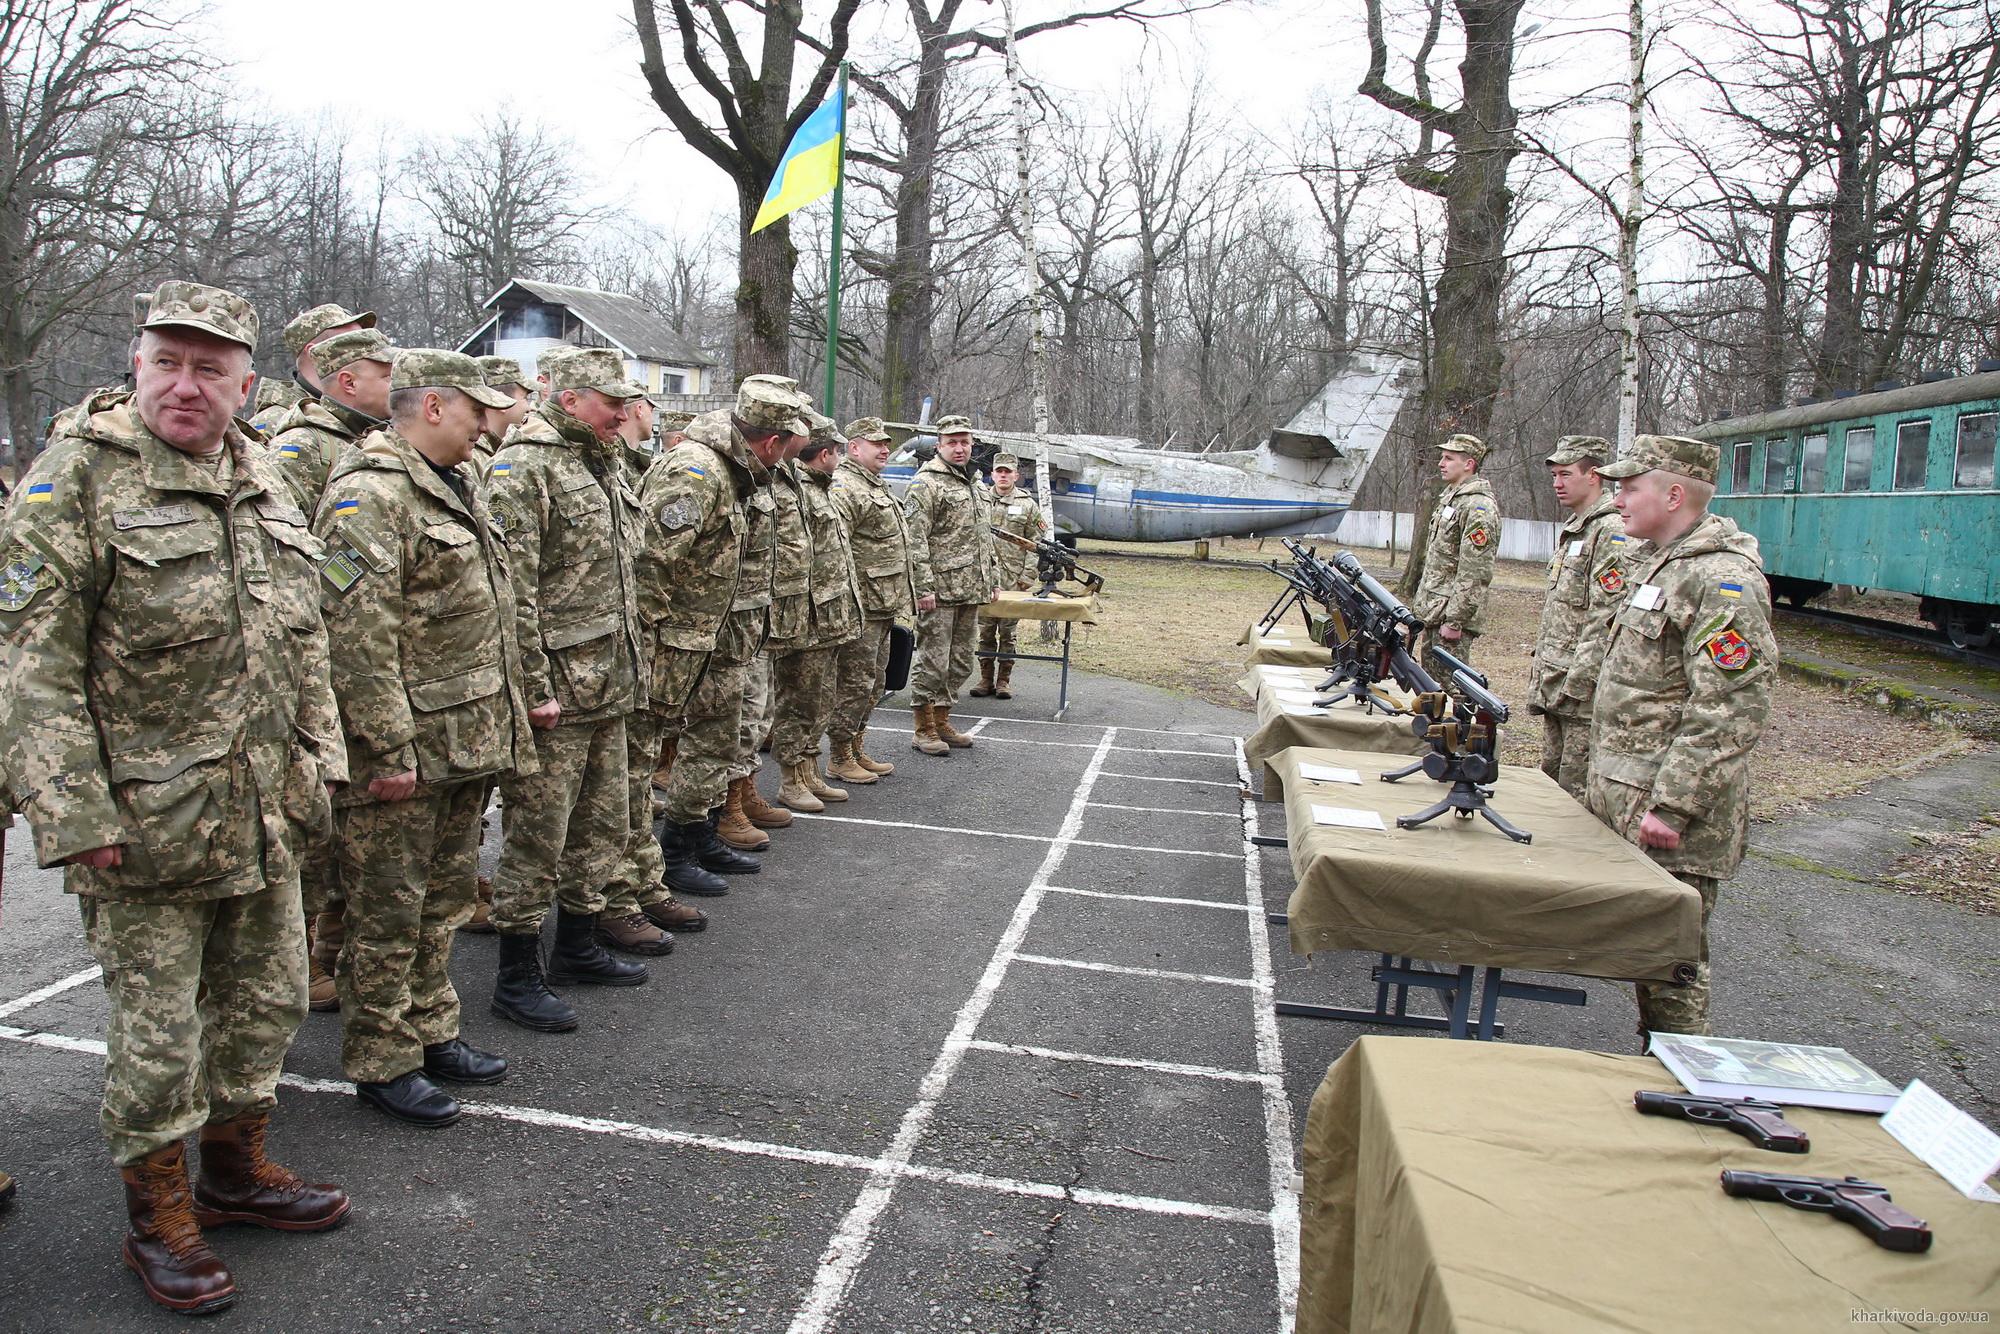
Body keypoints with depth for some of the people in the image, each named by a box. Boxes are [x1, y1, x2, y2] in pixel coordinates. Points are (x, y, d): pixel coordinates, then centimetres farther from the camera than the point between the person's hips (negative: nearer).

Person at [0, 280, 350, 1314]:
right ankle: (158, 1220, 25)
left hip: (262, 817, 7)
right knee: (157, 1032, 5)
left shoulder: (264, 485, 10)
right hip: (144, 825, -6)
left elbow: (304, 641, 18)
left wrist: (316, 756, 14)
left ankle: (236, 1170, 38)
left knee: (267, 1001, 17)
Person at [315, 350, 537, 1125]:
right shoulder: (370, 495, -16)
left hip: (467, 741, 10)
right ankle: (381, 1063, 16)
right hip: (405, 751, -9)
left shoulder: (456, 487, 16)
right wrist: (389, 750, -23)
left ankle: (430, 1031, 33)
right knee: (389, 913, 3)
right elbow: (358, 633, -22)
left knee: (444, 899, 19)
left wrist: (507, 723, 20)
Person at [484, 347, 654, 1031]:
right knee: (538, 836, -1)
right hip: (555, 690, -9)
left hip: (608, 690, 9)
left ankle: (577, 948, 32)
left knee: (602, 826, 17)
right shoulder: (523, 468, -13)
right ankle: (517, 978, 11)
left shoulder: (603, 467, 15)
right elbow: (513, 589, -19)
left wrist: (629, 667, 19)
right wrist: (536, 688, -20)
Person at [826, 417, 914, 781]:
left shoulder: (879, 488, 20)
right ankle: (840, 757, 6)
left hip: (884, 604, 10)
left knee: (874, 680, 16)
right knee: (855, 681, -3)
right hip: (861, 604, -10)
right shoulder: (844, 487, -14)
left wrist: (903, 595, 25)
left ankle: (855, 747, 26)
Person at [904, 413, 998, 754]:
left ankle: (942, 722, 23)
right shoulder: (926, 483, -9)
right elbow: (915, 540, -15)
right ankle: (924, 731, 5)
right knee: (933, 662, -4)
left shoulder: (975, 483, 18)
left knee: (959, 663, 13)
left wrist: (993, 578, 21)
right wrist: (924, 587, -20)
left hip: (971, 592, 8)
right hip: (940, 591, -8)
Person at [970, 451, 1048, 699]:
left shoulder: (1027, 504, 5)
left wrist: (1027, 576, -4)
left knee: (1009, 630, 3)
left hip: (1013, 578, -1)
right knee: (985, 629, 6)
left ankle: (1003, 680, 11)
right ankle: (986, 678, 14)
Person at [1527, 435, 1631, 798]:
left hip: (1585, 685, -10)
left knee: (1577, 791, -5)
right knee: (1551, 775, 16)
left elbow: (1606, 618, -20)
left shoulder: (1612, 531, -13)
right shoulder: (1572, 530, 18)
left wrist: (1577, 681, -21)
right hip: (1555, 683, 10)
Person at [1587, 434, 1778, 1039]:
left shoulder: (1720, 580, -17)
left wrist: (1670, 807, -24)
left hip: (1671, 814, -10)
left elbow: (1731, 713, -23)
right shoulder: (1657, 563, 14)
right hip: (1624, 796, 10)